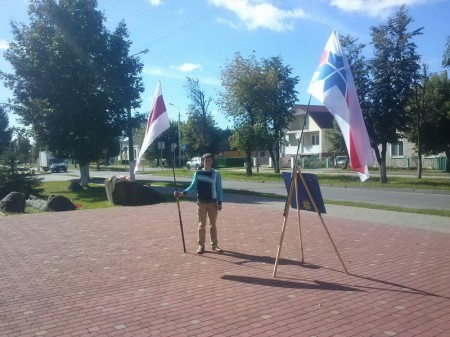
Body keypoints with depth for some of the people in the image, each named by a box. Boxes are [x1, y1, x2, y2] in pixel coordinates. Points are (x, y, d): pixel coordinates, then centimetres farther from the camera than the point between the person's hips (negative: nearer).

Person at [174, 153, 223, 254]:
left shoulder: (216, 174, 0)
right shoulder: (198, 173, 1)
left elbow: (219, 189, 2)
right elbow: (193, 187, 1)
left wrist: (220, 202, -3)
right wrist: (183, 193, -13)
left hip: (213, 203, 0)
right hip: (201, 203, 0)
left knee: (213, 224, 6)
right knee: (202, 225, 5)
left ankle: (214, 245, 16)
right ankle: (201, 245, 13)